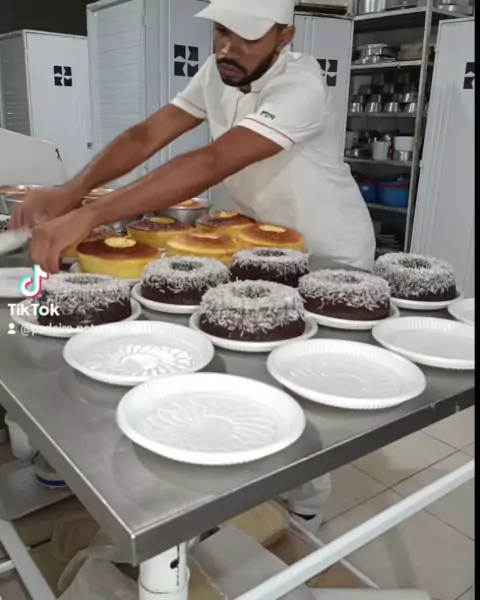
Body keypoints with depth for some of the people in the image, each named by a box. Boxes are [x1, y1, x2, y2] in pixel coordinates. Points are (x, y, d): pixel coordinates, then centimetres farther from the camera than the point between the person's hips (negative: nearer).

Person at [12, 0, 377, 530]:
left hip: (330, 258, -6)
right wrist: (71, 192, -32)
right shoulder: (217, 73, -7)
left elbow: (211, 165, -43)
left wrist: (88, 217, -49)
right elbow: (147, 135, -14)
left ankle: (304, 510, 27)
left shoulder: (300, 87, -30)